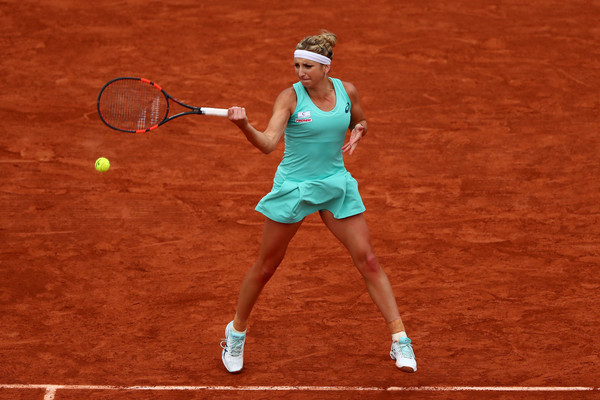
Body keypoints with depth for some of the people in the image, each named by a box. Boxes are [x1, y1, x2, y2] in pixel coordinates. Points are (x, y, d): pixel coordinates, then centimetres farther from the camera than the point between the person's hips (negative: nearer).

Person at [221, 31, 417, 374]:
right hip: (293, 187, -2)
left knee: (368, 261, -3)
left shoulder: (346, 91, -4)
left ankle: (400, 339, 3)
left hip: (336, 185, 2)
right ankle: (237, 332, 28)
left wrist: (358, 132, -7)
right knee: (266, 266, 6)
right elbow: (268, 143, -25)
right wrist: (244, 126, -45)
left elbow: (360, 121, 16)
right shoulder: (290, 97, -14)